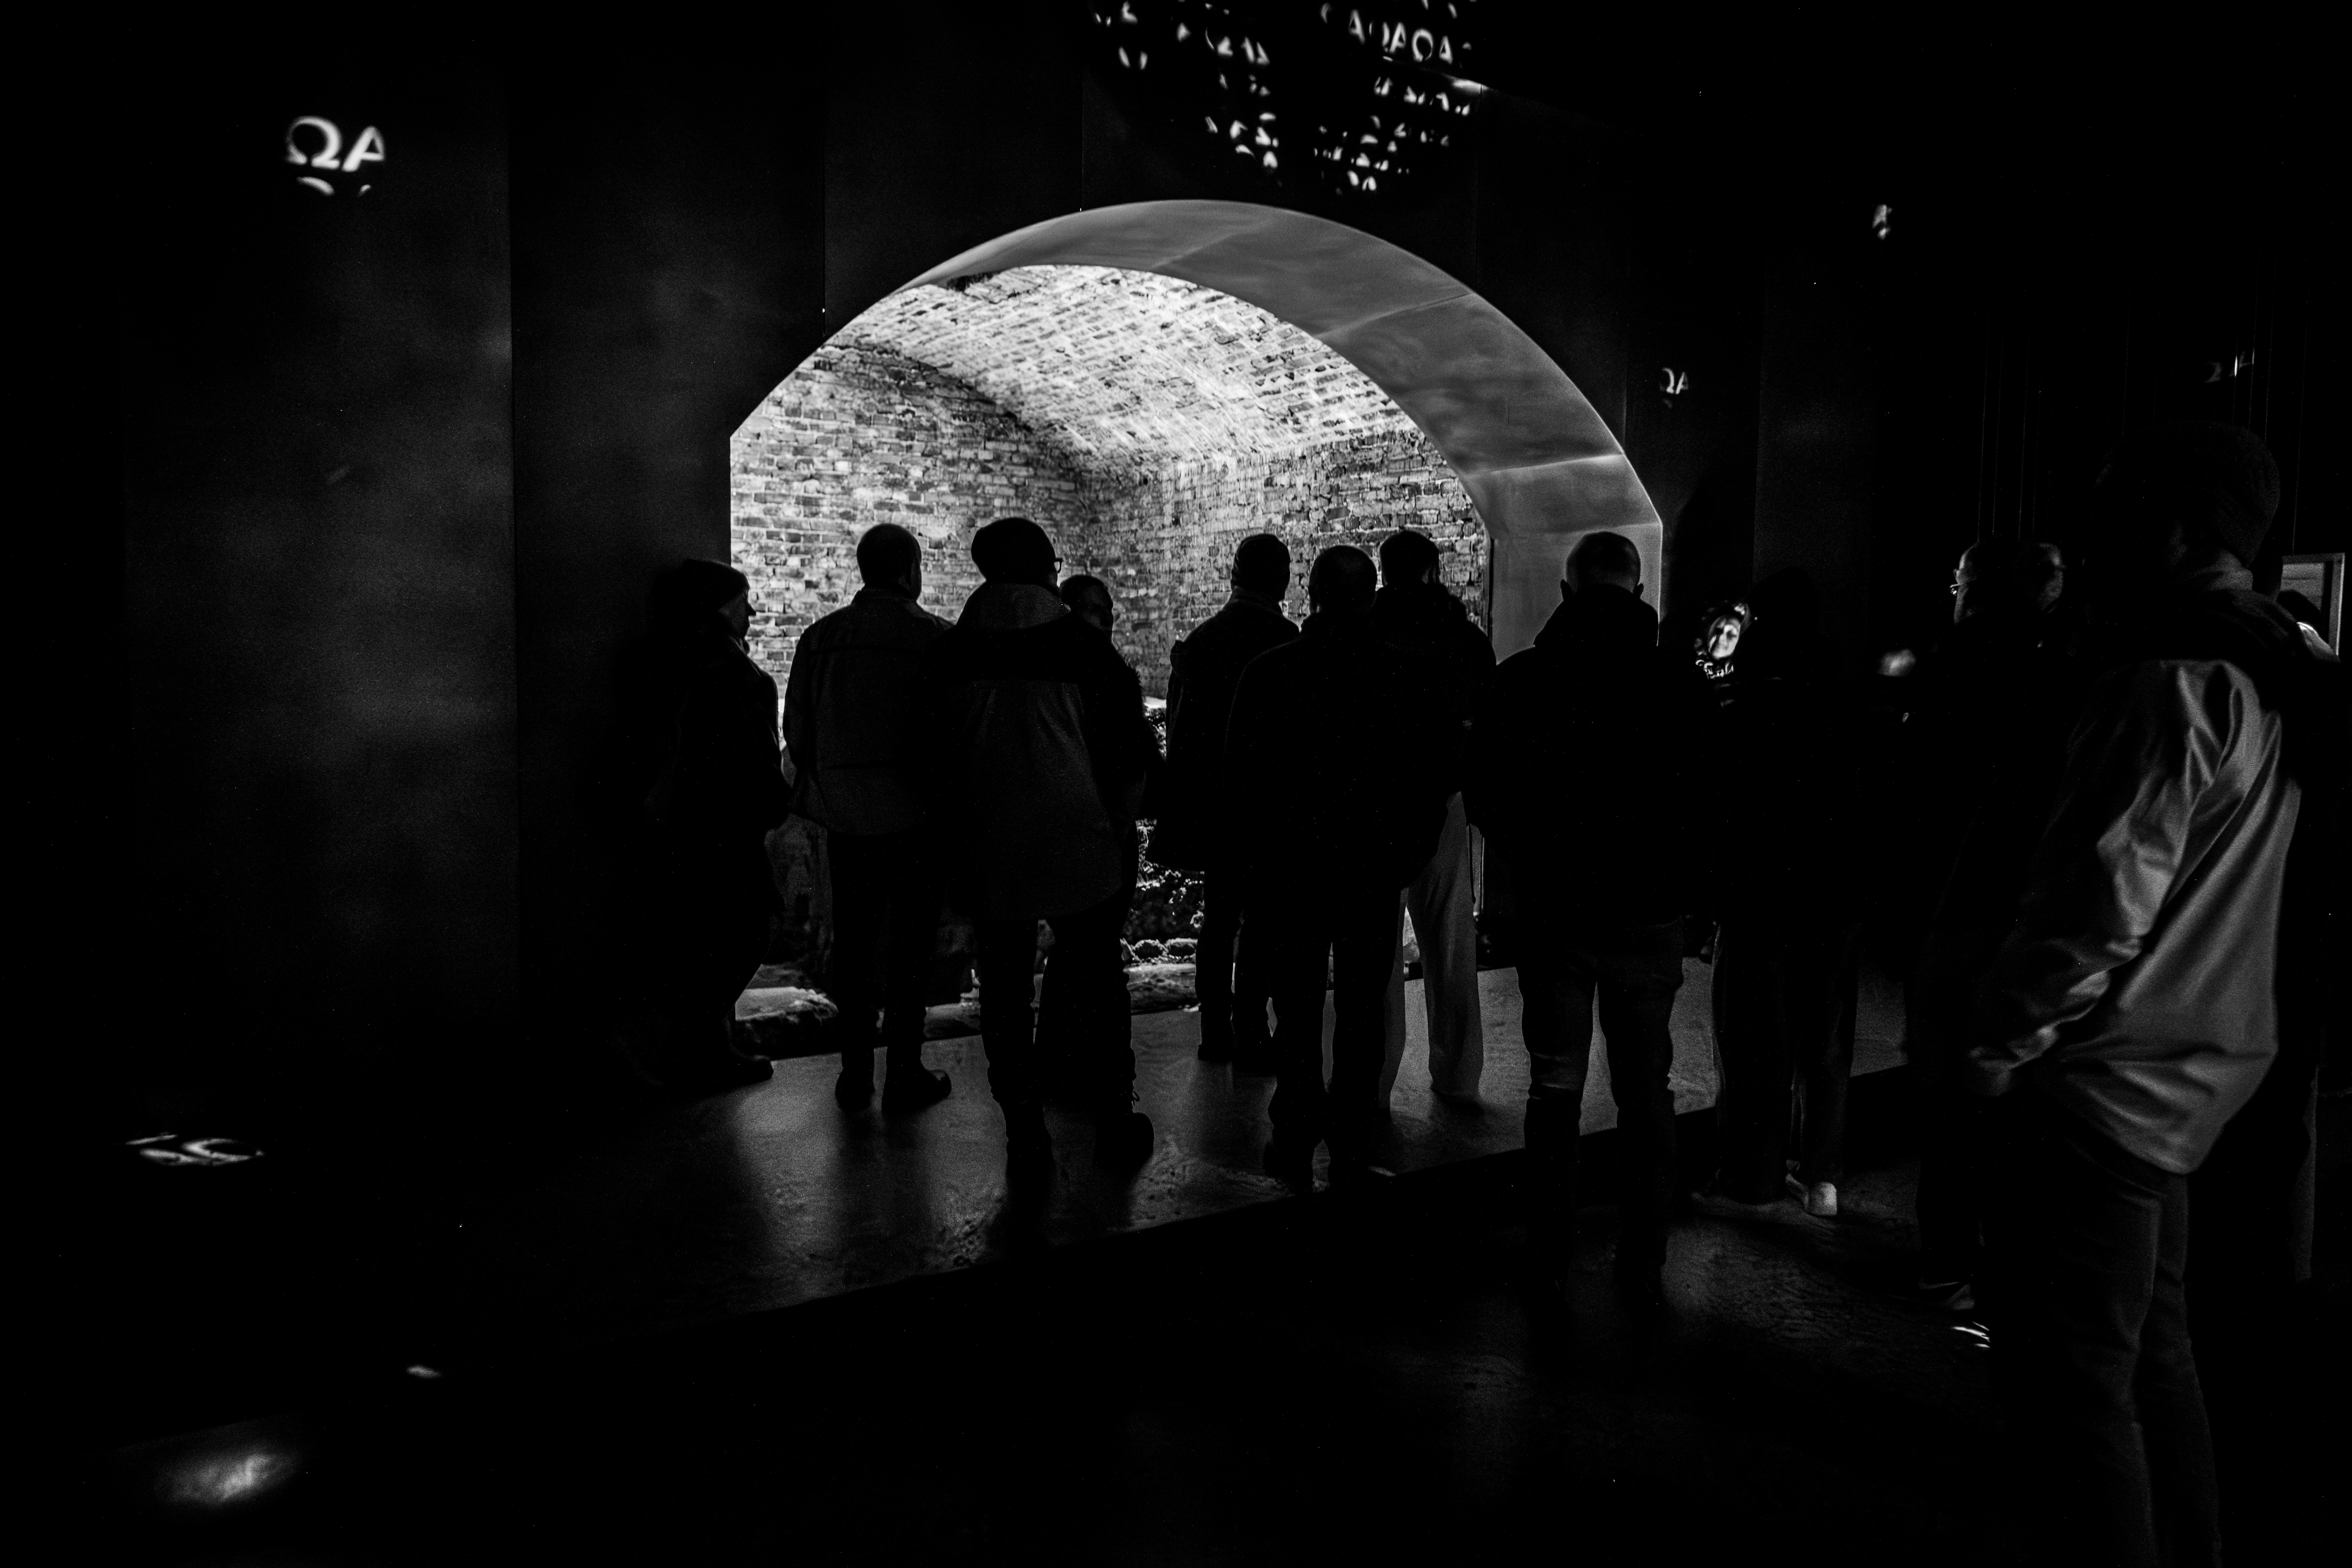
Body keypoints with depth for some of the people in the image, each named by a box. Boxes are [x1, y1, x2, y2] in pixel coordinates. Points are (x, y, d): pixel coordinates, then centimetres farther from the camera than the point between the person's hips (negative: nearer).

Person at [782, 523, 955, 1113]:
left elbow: (796, 728, 6)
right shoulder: (934, 636, -8)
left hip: (844, 816, 4)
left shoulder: (821, 636, 4)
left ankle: (855, 1071, 17)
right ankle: (904, 1075, 9)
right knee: (909, 943, 5)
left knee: (852, 940, 12)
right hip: (913, 815, -3)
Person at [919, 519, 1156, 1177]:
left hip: (989, 857, 1)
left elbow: (936, 764, 5)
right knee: (1097, 985, 11)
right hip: (1080, 850, -1)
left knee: (1005, 993, 7)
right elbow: (1127, 751, 0)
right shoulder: (1084, 646, -5)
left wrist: (955, 852, 14)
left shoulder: (947, 655, 0)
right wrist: (1114, 826, 12)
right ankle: (1115, 1122, 18)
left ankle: (1025, 1135, 11)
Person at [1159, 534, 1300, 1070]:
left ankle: (1216, 1032, 20)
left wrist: (1183, 805, 16)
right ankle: (1250, 1038, 1)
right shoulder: (1281, 639, -13)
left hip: (1206, 802, 6)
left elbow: (1178, 729, 10)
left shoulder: (1197, 640, 6)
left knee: (1219, 917, 14)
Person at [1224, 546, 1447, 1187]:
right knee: (1362, 1013, 9)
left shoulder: (1268, 672, -6)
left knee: (1297, 1013, 9)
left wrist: (1251, 866, 7)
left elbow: (1238, 780, -2)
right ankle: (1351, 1151, 14)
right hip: (1374, 872, 1)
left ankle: (1296, 1146, 13)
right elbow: (1430, 779, 0)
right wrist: (1408, 857, 11)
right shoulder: (1401, 675, -4)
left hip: (1288, 870, 0)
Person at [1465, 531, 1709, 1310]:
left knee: (1554, 1086, 10)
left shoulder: (1520, 680, -5)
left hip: (1553, 910, 0)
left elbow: (1483, 795, 0)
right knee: (1646, 1088, 10)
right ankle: (1642, 1266, 16)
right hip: (1649, 916, 0)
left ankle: (1550, 1256, 15)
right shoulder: (1681, 687, -6)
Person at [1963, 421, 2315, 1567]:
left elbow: (2105, 903, -22)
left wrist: (1996, 1051, -14)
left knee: (2069, 1382, -1)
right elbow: (2200, 889, 15)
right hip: (2183, 1079, 10)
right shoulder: (2263, 680, 11)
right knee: (2148, 1355, 21)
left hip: (2101, 1083, -10)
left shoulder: (2171, 683, -18)